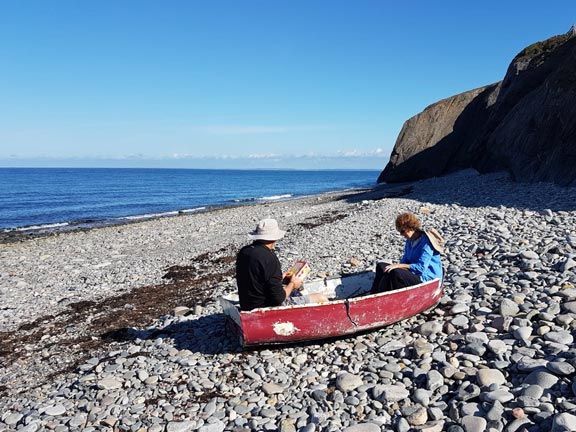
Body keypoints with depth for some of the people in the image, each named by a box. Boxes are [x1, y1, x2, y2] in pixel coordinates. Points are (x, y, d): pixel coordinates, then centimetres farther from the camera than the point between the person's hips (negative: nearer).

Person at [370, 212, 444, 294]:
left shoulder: (426, 242, -18)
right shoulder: (410, 240, 9)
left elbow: (421, 267, -24)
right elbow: (405, 260, 12)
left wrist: (399, 266, -25)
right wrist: (398, 266, -10)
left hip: (427, 278, -9)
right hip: (413, 273, 9)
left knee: (394, 272, -34)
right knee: (381, 266, -6)